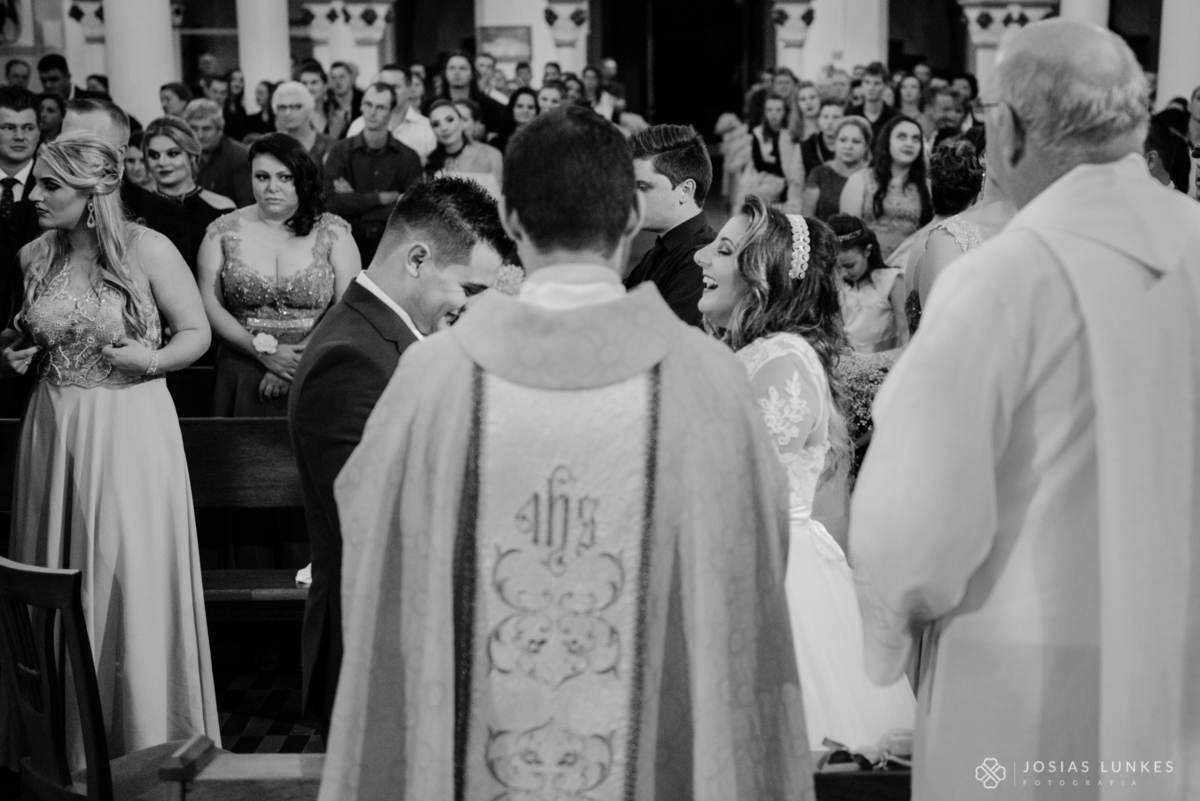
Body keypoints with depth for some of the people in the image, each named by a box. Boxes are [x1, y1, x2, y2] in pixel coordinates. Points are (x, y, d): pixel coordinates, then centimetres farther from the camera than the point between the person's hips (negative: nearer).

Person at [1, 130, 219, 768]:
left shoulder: (148, 249, -9)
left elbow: (197, 332, -2)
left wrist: (153, 359, -19)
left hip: (130, 432, -5)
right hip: (53, 431, 5)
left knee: (132, 578, -2)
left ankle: (147, 738, 14)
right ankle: (67, 734, 24)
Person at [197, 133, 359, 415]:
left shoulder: (332, 231, 1)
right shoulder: (224, 231, 5)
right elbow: (209, 306, -1)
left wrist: (301, 358, -14)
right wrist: (264, 350, -13)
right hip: (240, 379, 1)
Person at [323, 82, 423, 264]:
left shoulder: (408, 157, 5)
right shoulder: (340, 152, 5)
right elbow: (332, 202, -6)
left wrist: (355, 200, -6)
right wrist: (383, 198, -8)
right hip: (350, 241, 0)